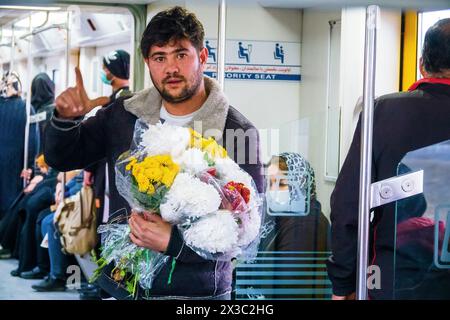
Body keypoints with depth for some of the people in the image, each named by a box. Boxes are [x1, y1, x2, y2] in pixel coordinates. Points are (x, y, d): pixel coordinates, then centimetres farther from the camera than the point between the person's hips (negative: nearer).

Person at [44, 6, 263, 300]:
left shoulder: (238, 131, -14)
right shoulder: (123, 115, 1)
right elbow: (62, 157, 13)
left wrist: (173, 242, -28)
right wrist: (66, 119, -9)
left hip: (197, 290, -4)